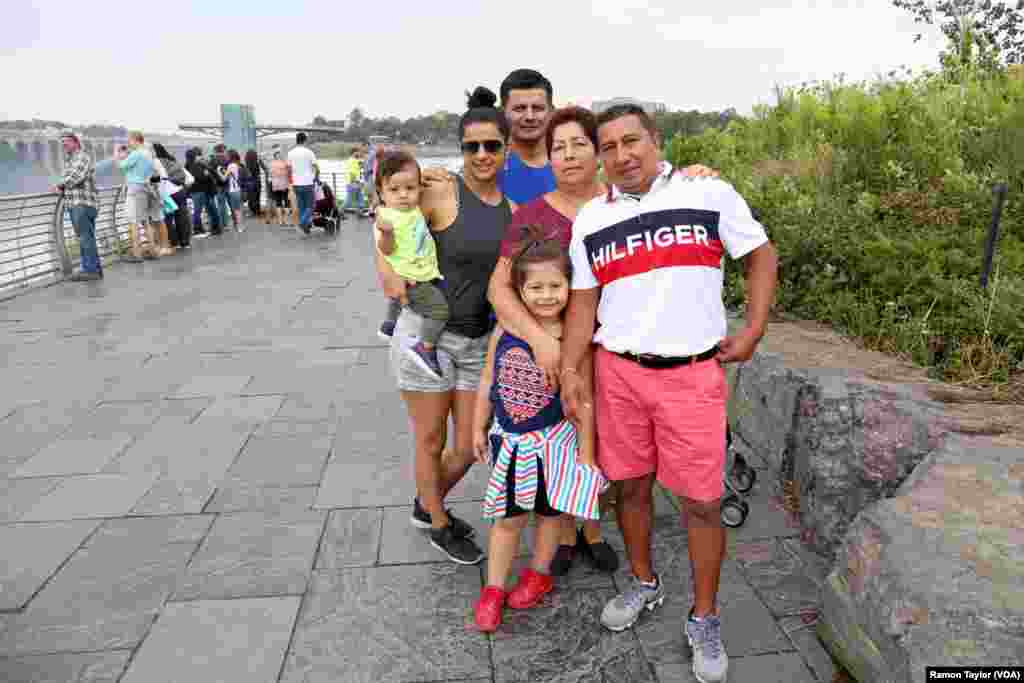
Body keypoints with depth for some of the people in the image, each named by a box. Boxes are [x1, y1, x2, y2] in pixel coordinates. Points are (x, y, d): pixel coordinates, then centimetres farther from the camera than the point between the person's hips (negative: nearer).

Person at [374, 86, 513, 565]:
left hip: (481, 341, 5)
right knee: (430, 441, 12)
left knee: (470, 448, 13)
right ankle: (438, 525, 38)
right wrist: (386, 269, -16)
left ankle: (426, 506, 44)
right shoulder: (439, 195, -12)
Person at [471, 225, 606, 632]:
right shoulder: (504, 332, -7)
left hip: (553, 442, -2)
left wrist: (586, 455, -8)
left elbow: (583, 402, -11)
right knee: (507, 518, 13)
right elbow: (488, 383, 5)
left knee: (550, 512, 17)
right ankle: (493, 588, 30)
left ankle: (539, 574, 42)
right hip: (510, 442, 2)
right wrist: (479, 428, 11)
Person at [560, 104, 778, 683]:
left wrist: (752, 333, -1)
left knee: (702, 502, 3)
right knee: (631, 485, 14)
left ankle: (705, 619, 24)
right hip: (617, 372, 3)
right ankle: (644, 584, 38)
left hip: (693, 373, -2)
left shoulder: (710, 193, -1)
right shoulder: (591, 219, 7)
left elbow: (762, 256, 7)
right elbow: (583, 300, 7)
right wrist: (569, 368, -3)